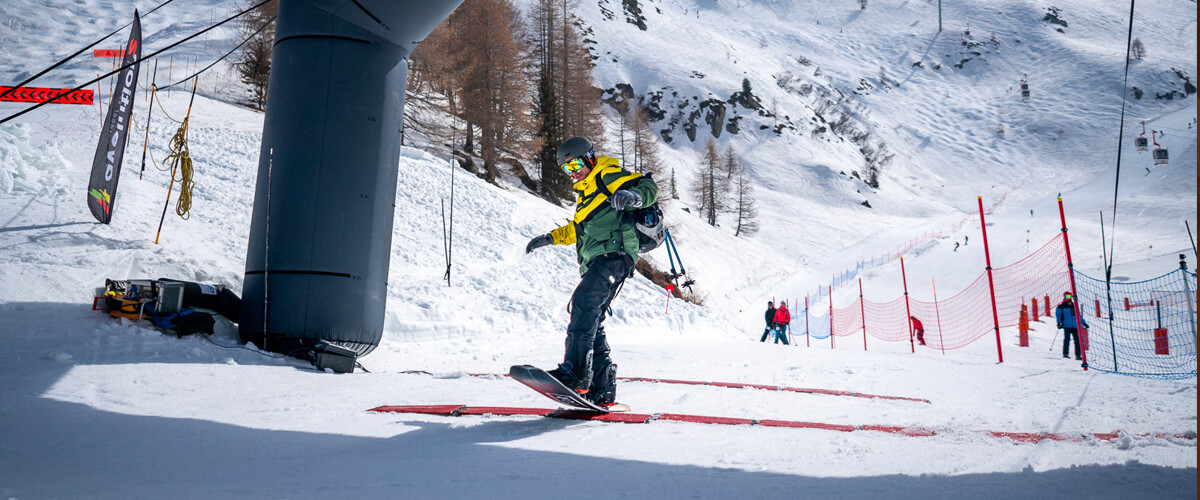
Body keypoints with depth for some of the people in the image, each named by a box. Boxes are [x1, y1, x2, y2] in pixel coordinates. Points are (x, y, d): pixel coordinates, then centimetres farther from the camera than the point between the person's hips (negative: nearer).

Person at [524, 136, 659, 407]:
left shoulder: (609, 176, 4)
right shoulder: (585, 192, 31)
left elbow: (649, 187, -9)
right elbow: (579, 229, 44)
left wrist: (632, 196, -30)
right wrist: (550, 238, 37)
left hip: (615, 254, -10)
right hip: (596, 263, 10)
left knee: (584, 301, -28)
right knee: (591, 320, 3)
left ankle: (576, 371, -40)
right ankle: (602, 390, 3)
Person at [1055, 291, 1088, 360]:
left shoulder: (1073, 306, 20)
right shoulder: (1061, 306, 5)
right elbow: (1058, 314, 1)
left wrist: (1084, 323, 27)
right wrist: (1059, 323, -13)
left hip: (1075, 326, 5)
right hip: (1067, 325, -5)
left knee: (1077, 340, -2)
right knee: (1067, 339, -14)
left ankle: (1078, 355, 3)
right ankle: (1065, 354, -9)